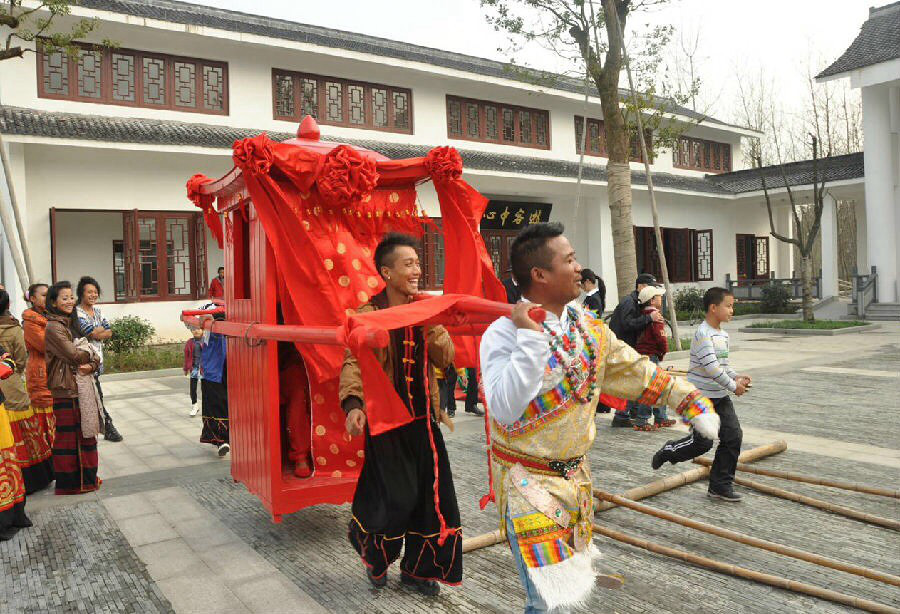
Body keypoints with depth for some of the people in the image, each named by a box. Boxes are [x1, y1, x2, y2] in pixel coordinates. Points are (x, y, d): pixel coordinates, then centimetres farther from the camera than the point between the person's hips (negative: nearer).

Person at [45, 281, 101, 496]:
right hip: (65, 391, -8)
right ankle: (68, 483, 13)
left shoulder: (72, 324, 14)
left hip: (81, 387, 8)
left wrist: (92, 365, -11)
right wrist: (91, 356, 0)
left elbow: (93, 354, 9)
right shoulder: (54, 327, -11)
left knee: (84, 434, 13)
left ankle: (85, 478, 23)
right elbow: (73, 354, -18)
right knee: (67, 436, 2)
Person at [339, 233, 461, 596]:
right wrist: (353, 405, -34)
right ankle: (375, 558, 33)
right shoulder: (369, 315, -10)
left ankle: (417, 568, 30)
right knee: (393, 498, 0)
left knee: (430, 495, 9)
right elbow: (353, 363, -18)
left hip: (423, 418, 5)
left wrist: (430, 322, -14)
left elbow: (446, 359, 0)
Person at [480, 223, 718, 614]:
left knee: (570, 568, 25)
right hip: (528, 479, -7)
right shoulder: (504, 334, -22)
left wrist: (687, 398, 15)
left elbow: (633, 370, 13)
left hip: (576, 472, 7)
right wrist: (531, 339, -36)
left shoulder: (587, 326, 0)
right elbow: (505, 410, -33)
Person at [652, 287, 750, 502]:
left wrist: (737, 377, 2)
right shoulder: (703, 334, -19)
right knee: (703, 442, -5)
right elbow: (711, 367, -24)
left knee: (733, 436, 2)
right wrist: (733, 385, -16)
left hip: (720, 396, 9)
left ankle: (720, 485, 12)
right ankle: (668, 452, 24)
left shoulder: (723, 335, 11)